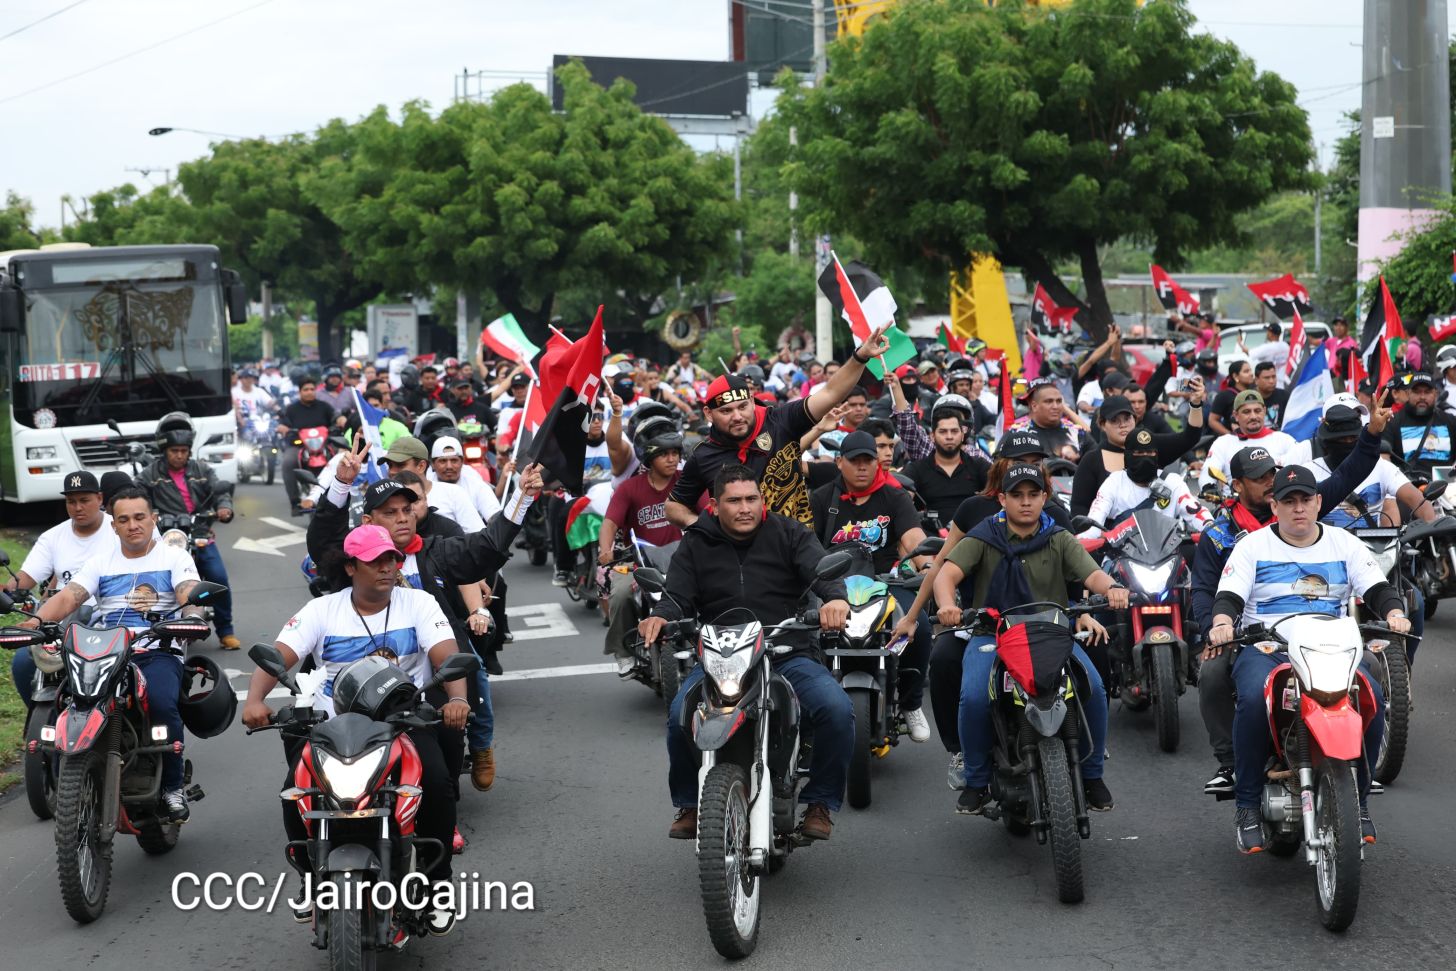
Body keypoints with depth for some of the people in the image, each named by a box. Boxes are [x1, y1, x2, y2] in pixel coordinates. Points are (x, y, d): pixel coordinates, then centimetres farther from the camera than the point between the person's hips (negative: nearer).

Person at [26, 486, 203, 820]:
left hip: (158, 653, -3)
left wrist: (192, 616, -31)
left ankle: (173, 787, -14)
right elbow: (68, 596, 4)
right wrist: (37, 618, -17)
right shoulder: (100, 562, 18)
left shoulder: (174, 558, 11)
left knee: (161, 703, -34)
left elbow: (190, 595, -6)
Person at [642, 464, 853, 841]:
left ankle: (821, 803, -4)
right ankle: (690, 804, -1)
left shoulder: (789, 534, 7)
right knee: (680, 716, -28)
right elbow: (677, 596, 2)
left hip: (789, 656, 0)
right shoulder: (695, 545, 11)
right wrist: (659, 616, -23)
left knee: (837, 709, -27)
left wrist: (836, 598, -33)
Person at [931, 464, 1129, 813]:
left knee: (1094, 690, -21)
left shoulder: (1059, 540, 7)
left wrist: (1112, 587, -32)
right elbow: (947, 572, -11)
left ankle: (1091, 775, 1)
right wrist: (946, 604, -35)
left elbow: (1091, 574, -7)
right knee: (973, 697, -28)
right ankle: (977, 781, -5)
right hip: (991, 633, -1)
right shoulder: (983, 538, 3)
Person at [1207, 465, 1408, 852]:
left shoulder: (1344, 544, 14)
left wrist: (1394, 613, -19)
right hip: (1265, 649, -2)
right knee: (1254, 700, -35)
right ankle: (1247, 805, -21)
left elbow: (1377, 589, 5)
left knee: (1372, 699, -27)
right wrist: (1222, 622, -26)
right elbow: (1228, 596, -2)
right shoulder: (1253, 546, 8)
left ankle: (1356, 799, -8)